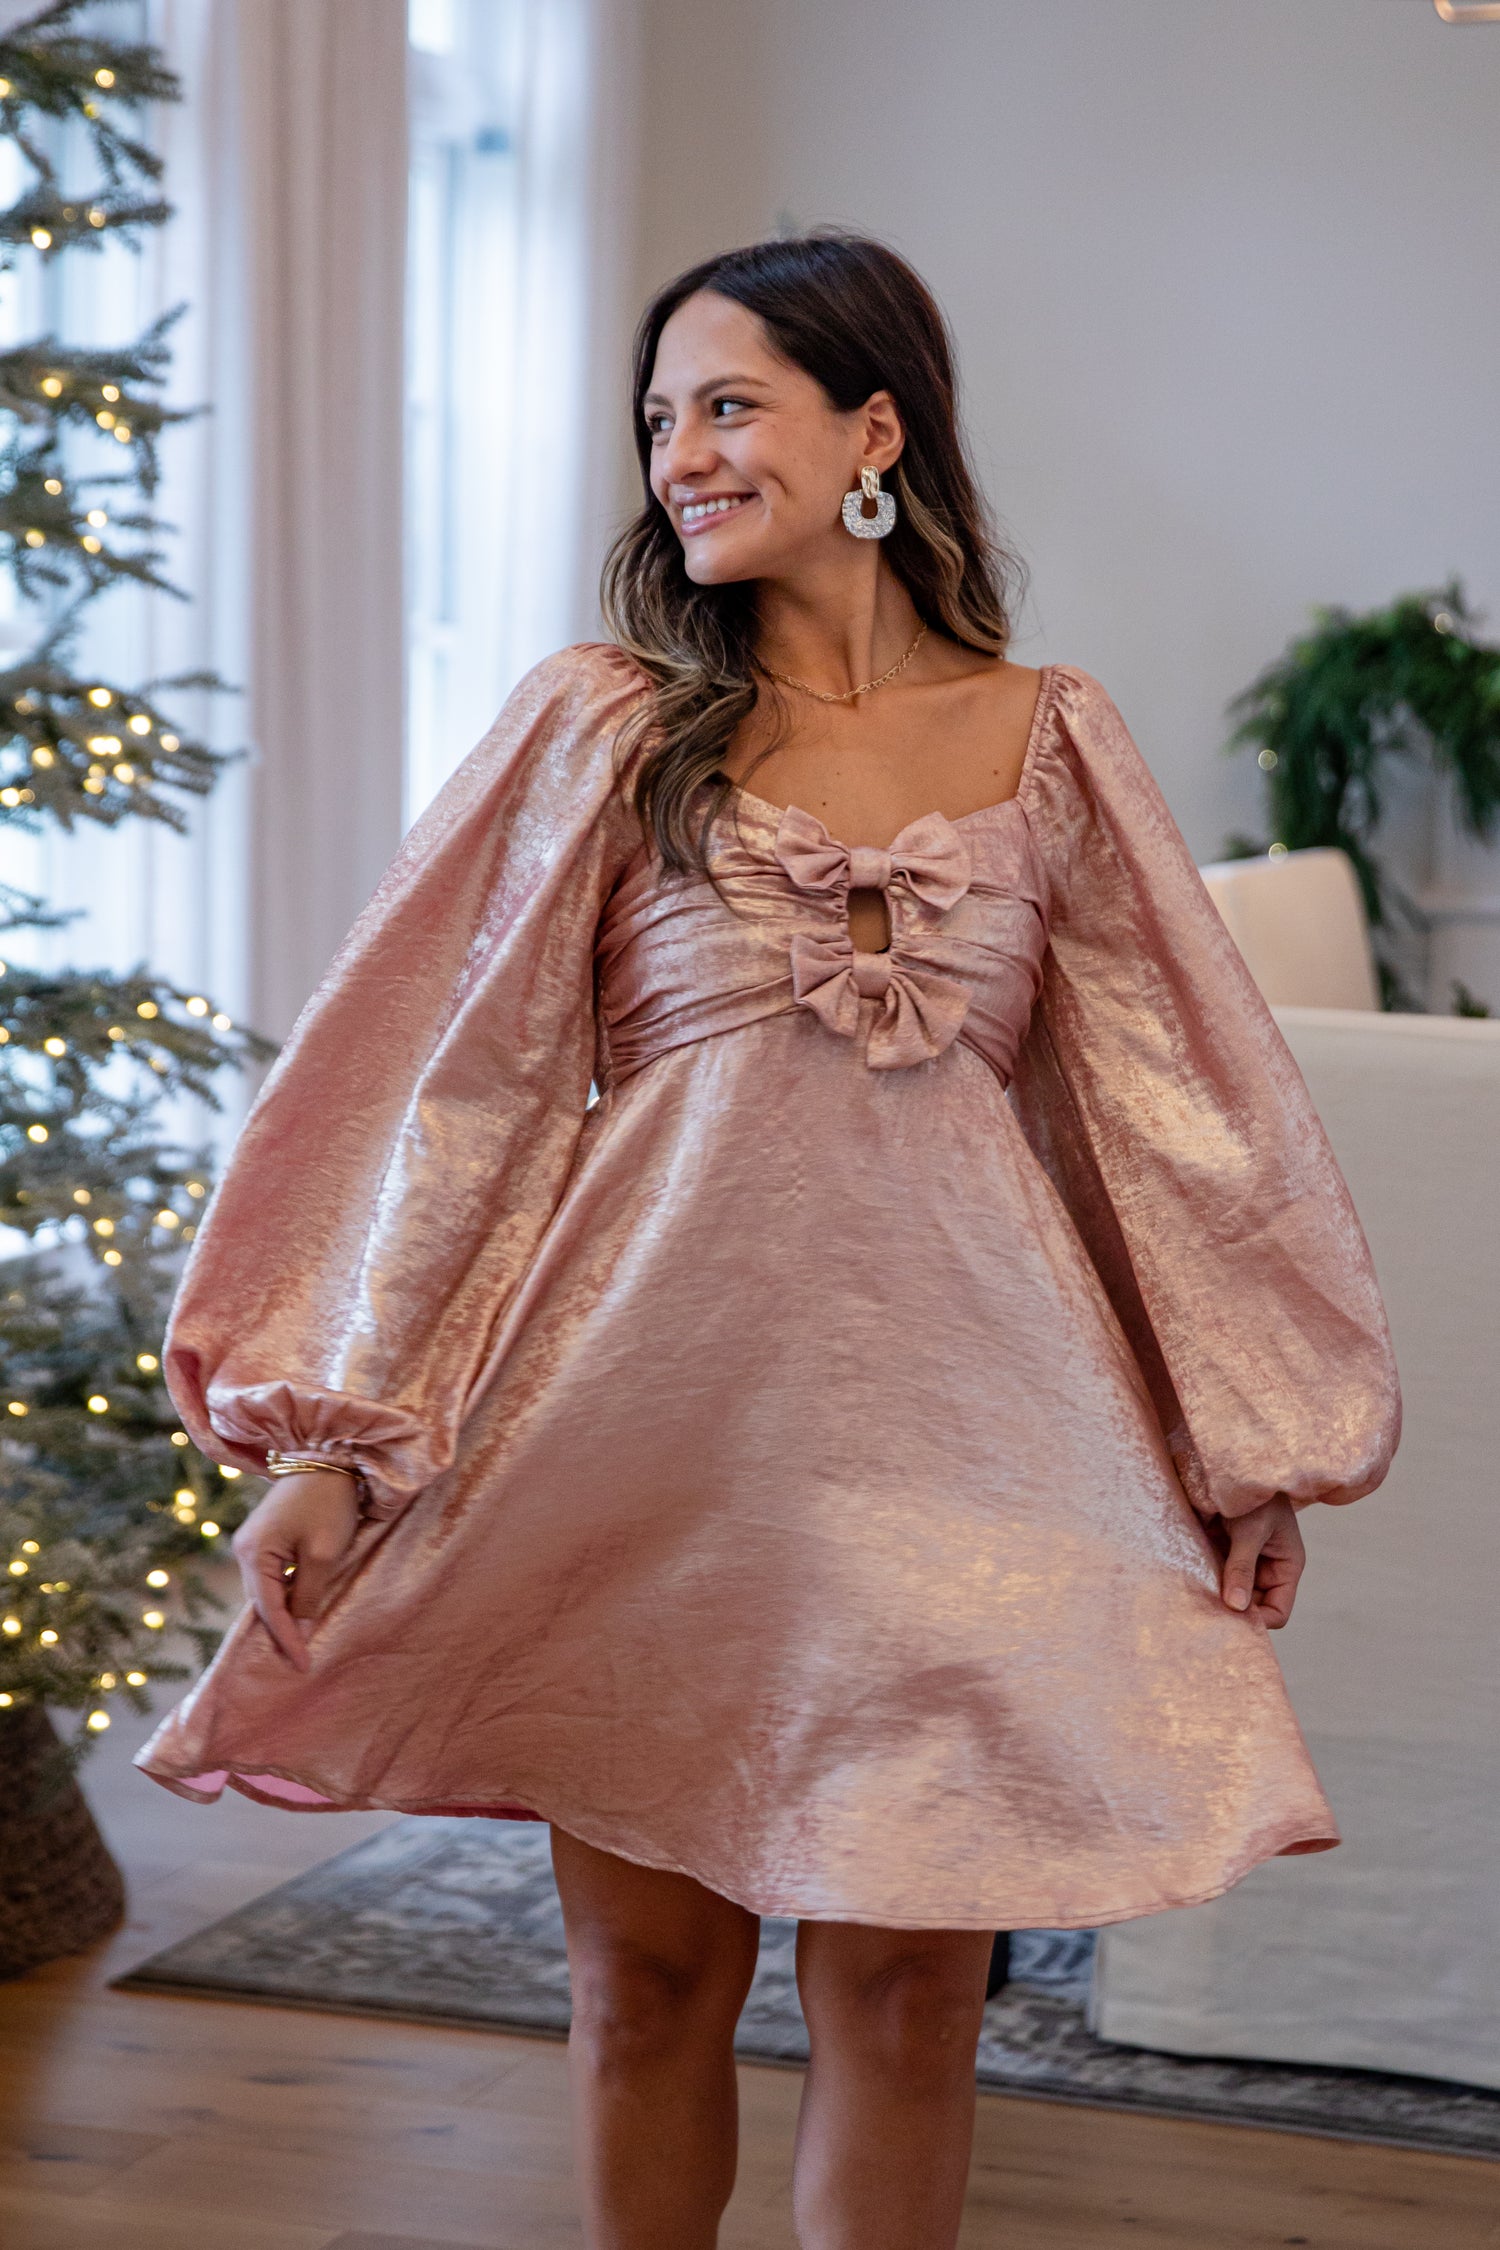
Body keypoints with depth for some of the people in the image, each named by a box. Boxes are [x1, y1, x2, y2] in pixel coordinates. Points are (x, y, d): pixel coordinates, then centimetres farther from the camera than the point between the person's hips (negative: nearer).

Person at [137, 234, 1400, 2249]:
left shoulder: (1045, 739, 8)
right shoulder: (604, 725, 5)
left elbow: (1165, 1095, 10)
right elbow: (460, 1083, 2)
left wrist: (1247, 1442, 10)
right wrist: (338, 1432, -3)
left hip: (946, 1419, 0)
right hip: (651, 1413, 0)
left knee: (904, 1991, 2)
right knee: (646, 1970, 6)